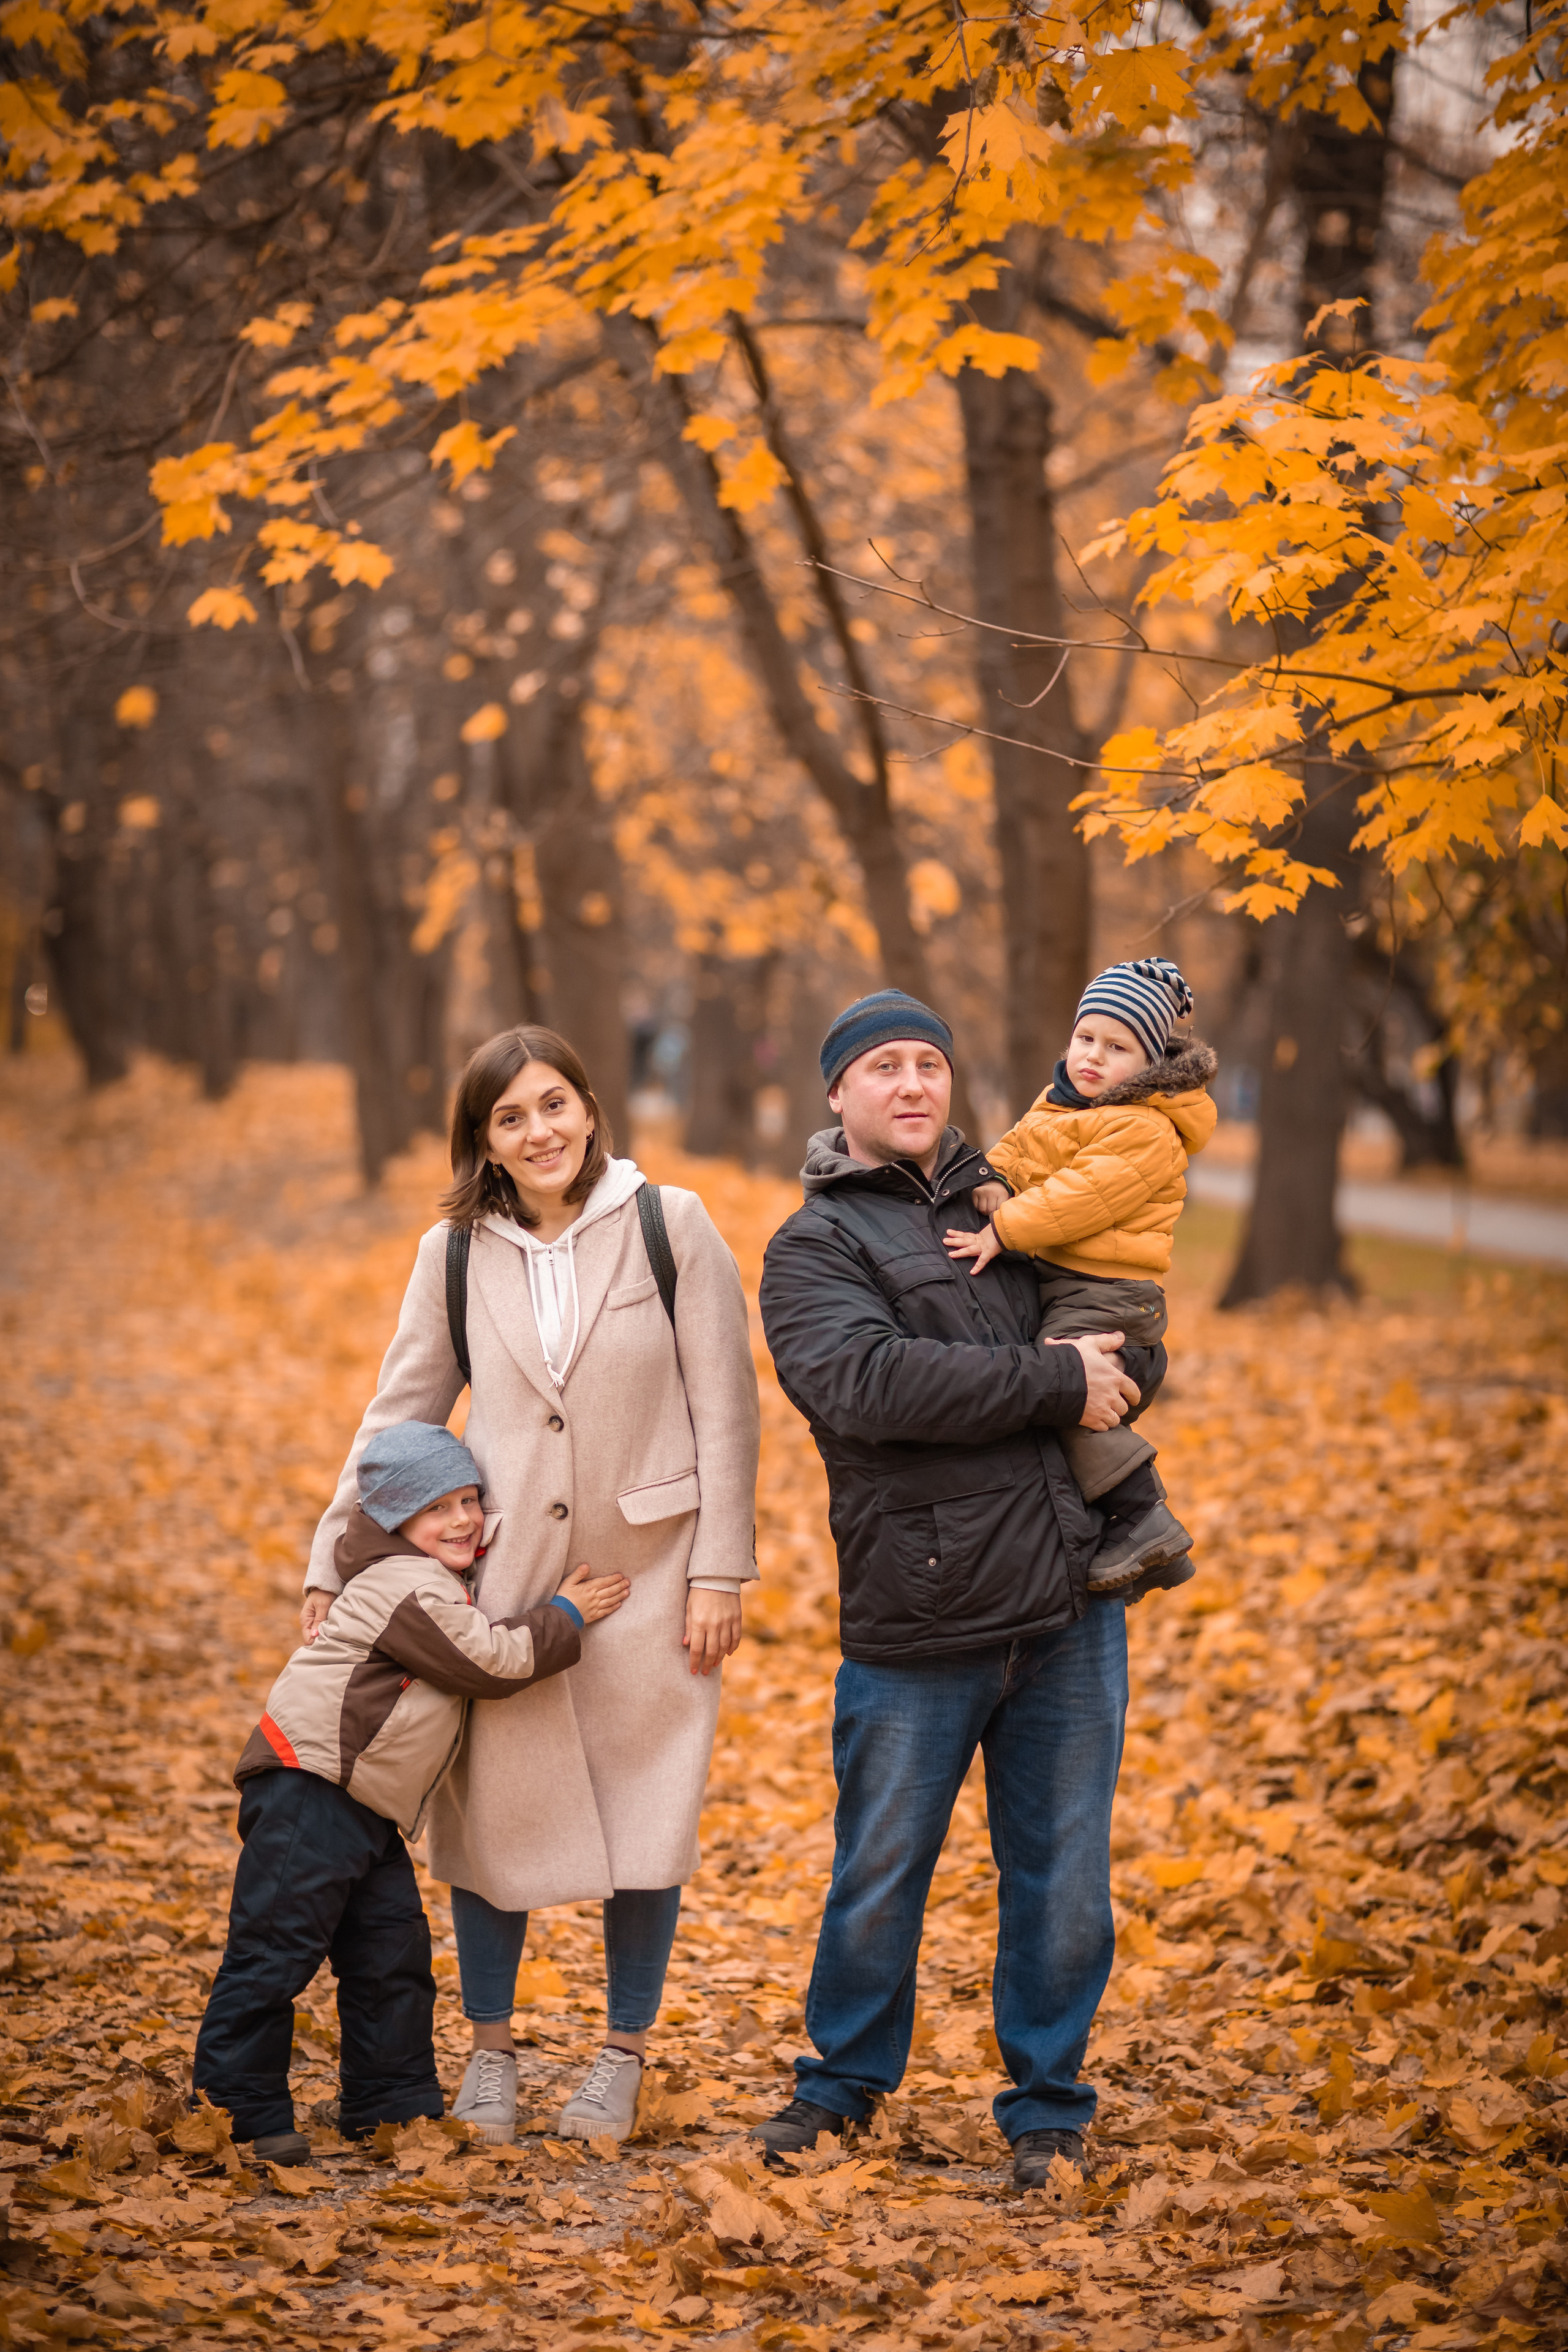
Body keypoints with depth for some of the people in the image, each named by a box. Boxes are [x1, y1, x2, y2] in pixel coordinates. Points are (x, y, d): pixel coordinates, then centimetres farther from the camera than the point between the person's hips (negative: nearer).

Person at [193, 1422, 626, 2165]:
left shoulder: (434, 1580, 18)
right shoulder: (412, 1590, -15)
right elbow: (492, 1660, -14)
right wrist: (564, 1618, -3)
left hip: (366, 1809, 11)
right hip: (308, 1790, -11)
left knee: (392, 1950, 10)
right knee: (275, 1947, -8)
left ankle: (390, 2105, 17)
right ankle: (236, 2107, -4)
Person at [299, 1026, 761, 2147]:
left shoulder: (671, 1226, -4)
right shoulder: (455, 1255, 3)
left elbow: (725, 1407, -3)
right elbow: (398, 1416, 10)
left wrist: (721, 1570, -7)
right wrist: (331, 1563, 8)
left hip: (643, 1574, -2)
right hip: (502, 1576, 2)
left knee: (644, 1815, 3)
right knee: (492, 1809, 3)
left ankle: (623, 2057, 20)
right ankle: (491, 2051, 21)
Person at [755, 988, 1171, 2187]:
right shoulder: (814, 1245, 0)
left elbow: (1138, 1348, 19)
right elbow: (866, 1380, -19)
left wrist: (1117, 1371, -6)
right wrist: (1054, 1382, -18)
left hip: (1069, 1608, 3)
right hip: (913, 1628, -3)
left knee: (1062, 1876, 8)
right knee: (879, 1875, 9)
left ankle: (1048, 2102, 24)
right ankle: (846, 2077, 30)